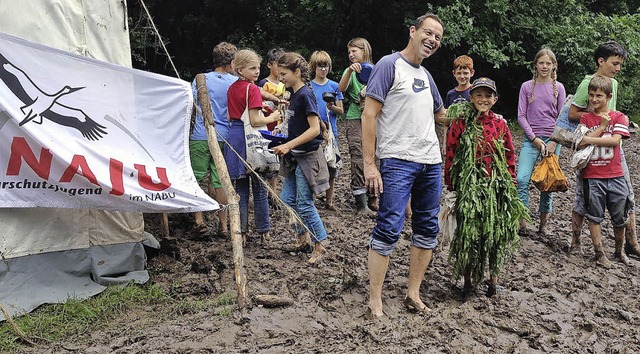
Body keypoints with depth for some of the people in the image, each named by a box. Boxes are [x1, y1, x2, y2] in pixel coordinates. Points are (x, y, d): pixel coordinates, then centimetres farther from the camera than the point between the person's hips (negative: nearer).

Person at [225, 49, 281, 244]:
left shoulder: (231, 89, 9)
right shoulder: (252, 89, -13)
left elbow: (229, 117, 13)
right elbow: (255, 121, -17)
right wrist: (271, 118, -3)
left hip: (234, 137, 6)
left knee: (241, 187, 10)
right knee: (259, 188, 5)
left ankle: (241, 231, 13)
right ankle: (263, 231, 12)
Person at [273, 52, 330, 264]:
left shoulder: (305, 95, -16)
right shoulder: (294, 95, 11)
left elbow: (314, 129, -23)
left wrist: (288, 145, -26)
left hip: (307, 156, -9)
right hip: (295, 157, 9)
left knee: (304, 204, -4)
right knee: (287, 199, 11)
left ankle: (321, 244, 9)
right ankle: (303, 236, 27)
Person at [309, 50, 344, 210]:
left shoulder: (334, 86, 6)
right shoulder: (308, 86, 4)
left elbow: (341, 111, 5)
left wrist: (332, 107, -15)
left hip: (330, 131, 1)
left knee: (331, 166, 4)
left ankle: (329, 201, 16)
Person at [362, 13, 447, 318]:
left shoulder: (426, 76, 17)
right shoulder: (390, 65, -4)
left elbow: (440, 115, 33)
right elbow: (369, 115, -10)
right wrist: (370, 164, -15)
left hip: (431, 163, 8)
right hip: (398, 162, -8)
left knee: (427, 230, 9)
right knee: (389, 230, -9)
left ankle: (413, 294, 20)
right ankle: (375, 303, 0)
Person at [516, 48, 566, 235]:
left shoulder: (558, 87, 5)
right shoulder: (527, 86, 4)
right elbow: (521, 116, 2)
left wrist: (554, 142, -8)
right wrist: (534, 139, -7)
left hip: (552, 139, 0)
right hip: (531, 139, 0)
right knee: (522, 179, -14)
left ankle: (543, 223, 14)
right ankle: (522, 221, -6)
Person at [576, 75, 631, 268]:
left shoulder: (619, 117, 2)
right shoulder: (585, 118, 5)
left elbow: (615, 140, -13)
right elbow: (581, 142, -9)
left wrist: (590, 140, -14)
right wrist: (602, 126, -11)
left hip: (615, 175, 0)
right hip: (592, 176, 0)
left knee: (620, 217, 9)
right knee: (594, 216, 5)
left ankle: (619, 250, 28)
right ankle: (599, 252, 15)